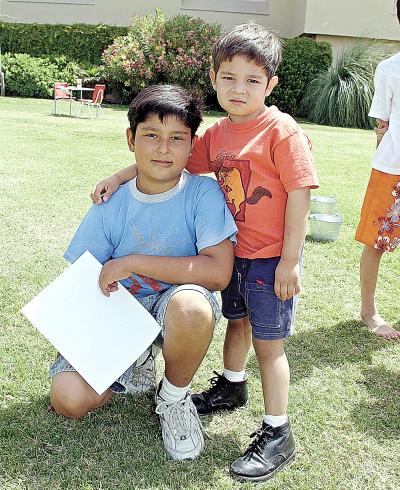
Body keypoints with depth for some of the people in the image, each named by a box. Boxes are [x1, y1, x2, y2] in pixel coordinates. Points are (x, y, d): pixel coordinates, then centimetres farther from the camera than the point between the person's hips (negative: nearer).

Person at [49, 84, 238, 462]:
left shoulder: (203, 194, -14)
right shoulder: (110, 207, -6)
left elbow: (218, 271, -25)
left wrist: (132, 263, -24)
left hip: (174, 306, -2)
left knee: (190, 305, -40)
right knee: (69, 398, -18)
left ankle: (174, 396, -6)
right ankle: (137, 361, 16)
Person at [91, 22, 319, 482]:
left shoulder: (282, 131, -17)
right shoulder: (217, 134, 4)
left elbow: (299, 195, -19)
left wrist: (289, 261, -20)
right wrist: (118, 177, 7)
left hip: (271, 258, -7)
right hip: (235, 252, 7)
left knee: (268, 342, 0)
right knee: (236, 321, 25)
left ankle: (277, 434, 14)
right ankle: (232, 386, 50)